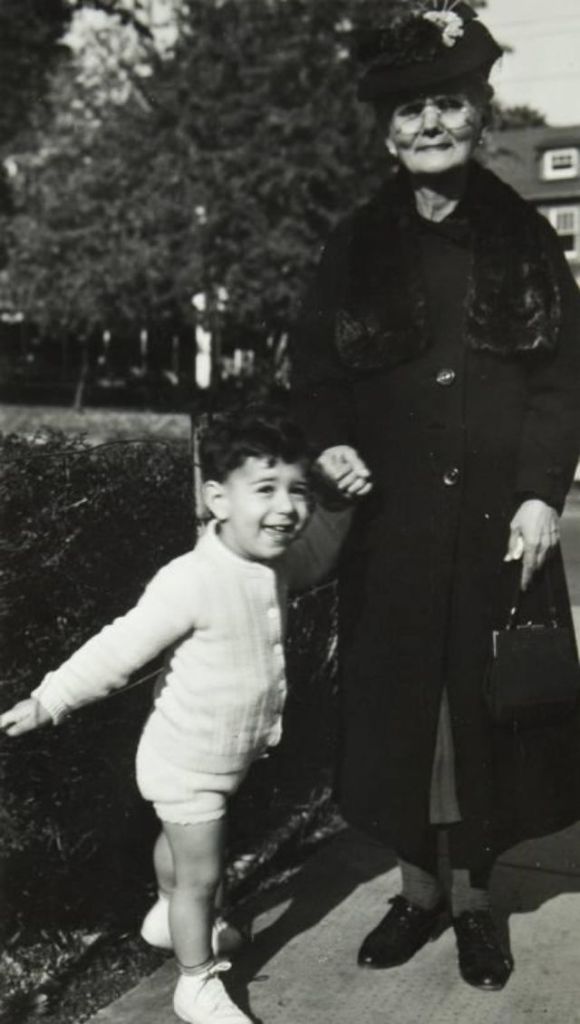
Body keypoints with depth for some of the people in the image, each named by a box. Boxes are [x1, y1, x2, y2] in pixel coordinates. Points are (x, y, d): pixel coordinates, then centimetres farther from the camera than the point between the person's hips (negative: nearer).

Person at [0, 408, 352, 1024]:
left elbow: (318, 550, 13)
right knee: (202, 875, 5)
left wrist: (343, 500, -3)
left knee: (181, 844, 31)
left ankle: (169, 918, 56)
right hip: (187, 763, -7)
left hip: (229, 757, 8)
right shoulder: (190, 582, -32)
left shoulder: (276, 564, -10)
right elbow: (117, 651, -25)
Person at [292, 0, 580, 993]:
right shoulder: (358, 244, 5)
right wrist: (331, 442, -8)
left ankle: (474, 896, 26)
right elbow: (313, 362, 10)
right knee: (395, 698, 6)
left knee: (488, 704, 7)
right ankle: (417, 886, 26)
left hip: (499, 520, 0)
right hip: (393, 520, 1)